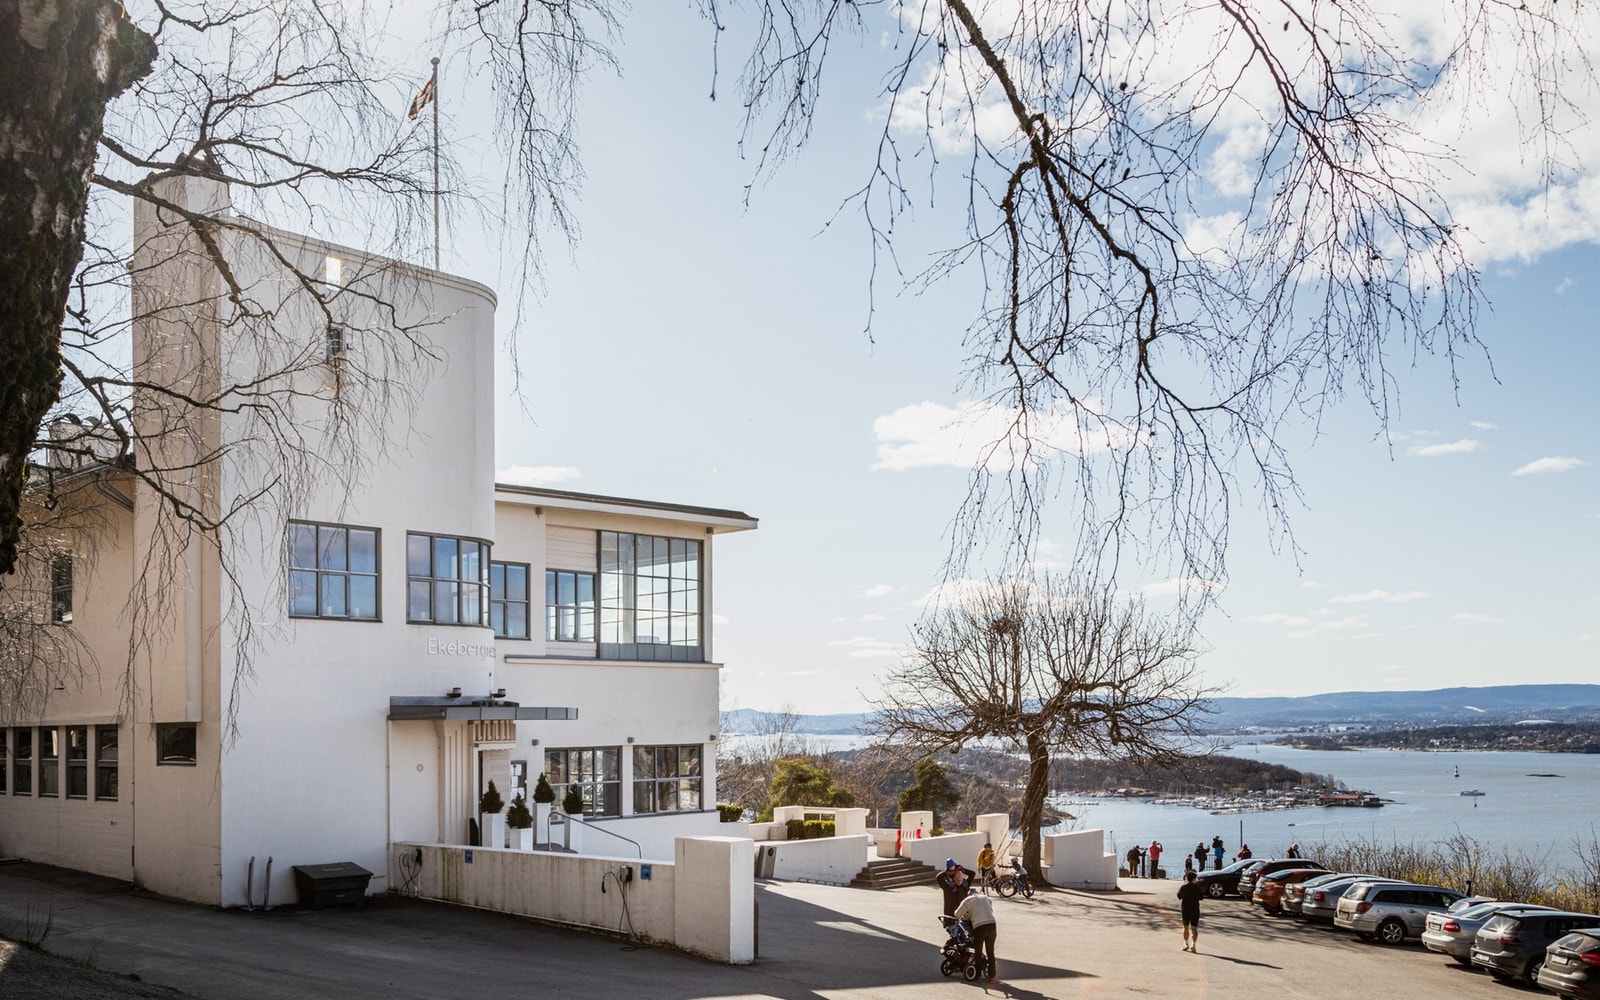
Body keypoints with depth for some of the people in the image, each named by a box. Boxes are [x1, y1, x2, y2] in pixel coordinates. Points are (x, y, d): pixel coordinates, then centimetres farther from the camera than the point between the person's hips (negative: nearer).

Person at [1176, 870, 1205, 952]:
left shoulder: (1183, 887, -5)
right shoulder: (1197, 888, -8)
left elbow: (1179, 896, 8)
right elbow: (1201, 897, 3)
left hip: (1185, 909, 1)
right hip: (1195, 909, -1)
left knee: (1186, 927, 16)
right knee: (1194, 928, -1)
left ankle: (1186, 944, 15)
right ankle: (1193, 944, -15)